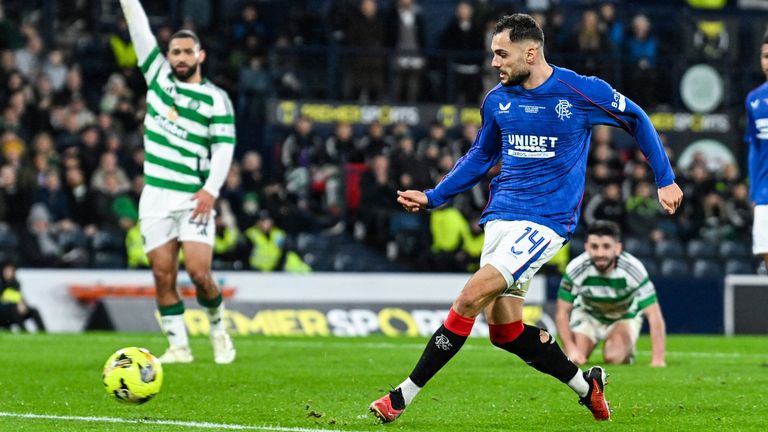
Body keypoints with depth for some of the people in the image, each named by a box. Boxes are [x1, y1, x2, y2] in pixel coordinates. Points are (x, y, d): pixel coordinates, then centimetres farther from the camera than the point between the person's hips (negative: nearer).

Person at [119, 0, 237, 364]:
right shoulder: (158, 76, 11)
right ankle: (178, 346, 4)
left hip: (194, 197, -3)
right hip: (156, 196, 3)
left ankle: (218, 330, 13)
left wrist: (212, 188, -16)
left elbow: (224, 146, -5)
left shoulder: (216, 98, 1)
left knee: (199, 273, -11)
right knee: (163, 276, -2)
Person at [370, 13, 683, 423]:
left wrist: (665, 180, 10)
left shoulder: (582, 91, -8)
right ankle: (585, 385, 24)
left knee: (472, 296, -20)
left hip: (547, 219, -6)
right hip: (501, 216, 6)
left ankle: (404, 394, -14)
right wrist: (431, 197, 12)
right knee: (505, 330, 2)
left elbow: (636, 120, 8)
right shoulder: (497, 100, 6)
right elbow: (480, 156, 21)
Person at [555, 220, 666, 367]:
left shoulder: (633, 269, -35)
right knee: (572, 362, -15)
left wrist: (658, 360, -40)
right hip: (587, 314, 2)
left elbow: (654, 315, -34)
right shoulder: (575, 269, -31)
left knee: (614, 358, -27)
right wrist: (570, 349, -32)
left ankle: (627, 349, 12)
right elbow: (562, 313, -19)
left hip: (625, 316, -1)